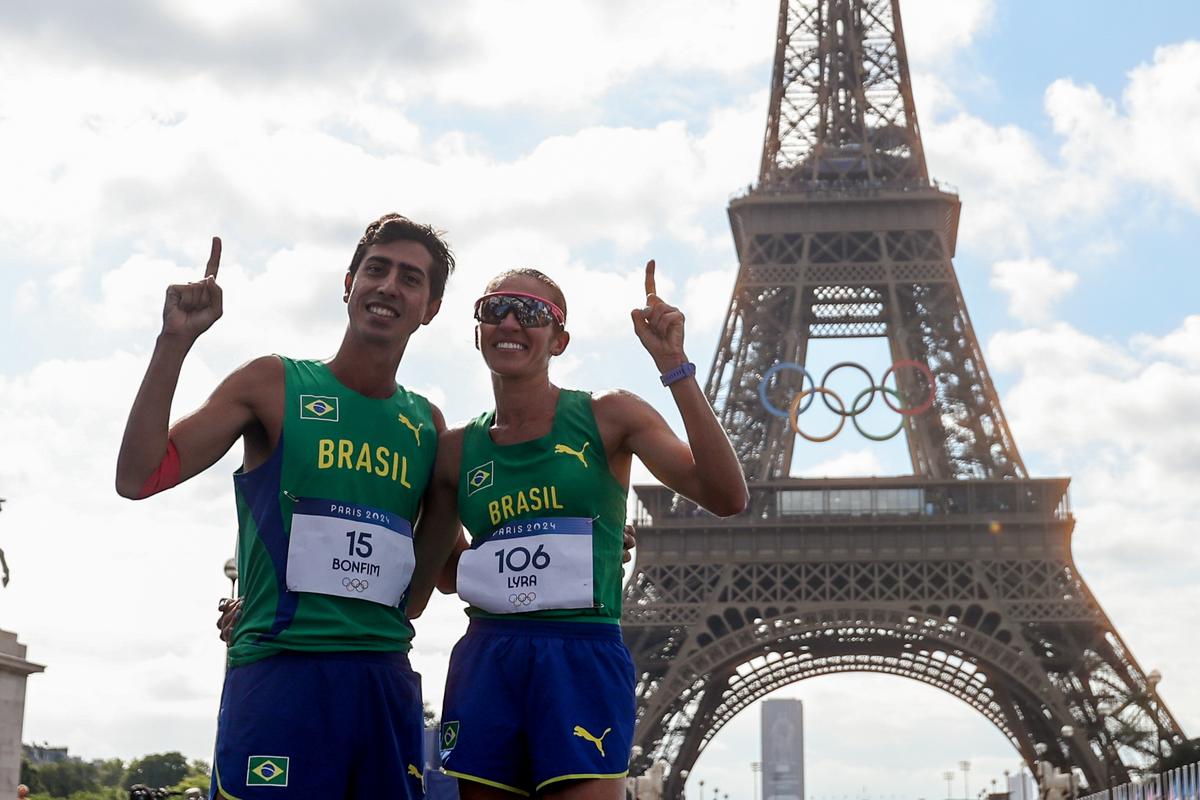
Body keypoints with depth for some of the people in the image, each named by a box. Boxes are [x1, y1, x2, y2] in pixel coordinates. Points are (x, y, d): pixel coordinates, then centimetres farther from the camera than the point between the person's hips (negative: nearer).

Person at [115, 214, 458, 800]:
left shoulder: (427, 424, 14)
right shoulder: (274, 384, 3)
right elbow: (139, 478, -5)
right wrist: (174, 342, -11)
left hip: (387, 680, 4)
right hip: (278, 668, -4)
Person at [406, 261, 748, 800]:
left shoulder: (609, 418, 2)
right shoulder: (457, 449, 10)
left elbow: (725, 497, -11)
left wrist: (675, 368, -15)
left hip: (585, 660, -3)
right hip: (484, 665, 4)